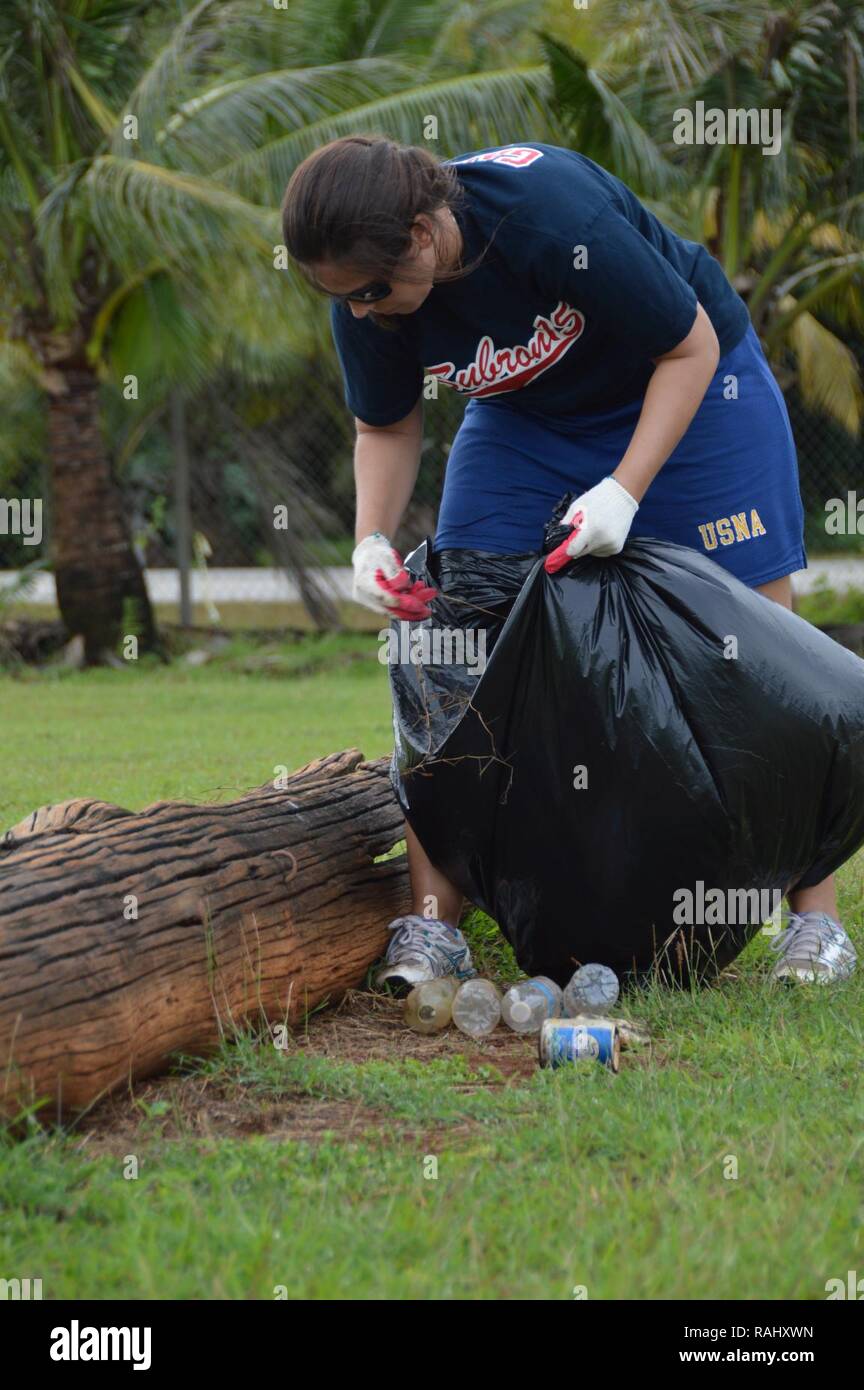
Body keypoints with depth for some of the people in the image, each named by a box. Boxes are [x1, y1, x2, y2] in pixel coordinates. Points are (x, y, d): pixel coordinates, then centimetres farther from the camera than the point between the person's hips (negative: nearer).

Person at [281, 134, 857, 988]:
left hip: (684, 389, -4)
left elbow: (692, 346, -24)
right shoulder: (365, 302, -22)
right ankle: (431, 920, -9)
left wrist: (624, 490, -32)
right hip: (525, 419, 4)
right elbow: (387, 427, -1)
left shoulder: (557, 218, -39)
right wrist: (372, 540, -19)